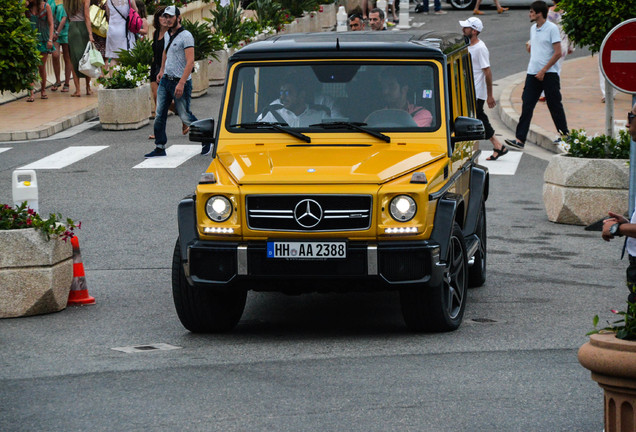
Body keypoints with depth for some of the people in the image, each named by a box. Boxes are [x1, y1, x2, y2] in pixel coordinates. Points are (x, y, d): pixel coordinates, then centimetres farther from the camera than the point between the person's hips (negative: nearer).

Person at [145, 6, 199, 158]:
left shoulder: (186, 36, -13)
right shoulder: (167, 35, 11)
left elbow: (190, 62, -20)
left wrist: (181, 83, -27)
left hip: (180, 82, -7)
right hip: (165, 80, 7)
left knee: (184, 115, -1)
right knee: (159, 114, 0)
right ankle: (160, 148, 5)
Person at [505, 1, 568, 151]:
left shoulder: (552, 28, -10)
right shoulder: (533, 29, 13)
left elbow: (558, 53, -14)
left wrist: (543, 70, -16)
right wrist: (530, 47, 9)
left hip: (549, 74, -6)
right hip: (533, 73, 6)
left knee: (554, 105, 3)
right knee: (527, 106, -2)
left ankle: (564, 134, 19)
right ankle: (520, 139, -7)